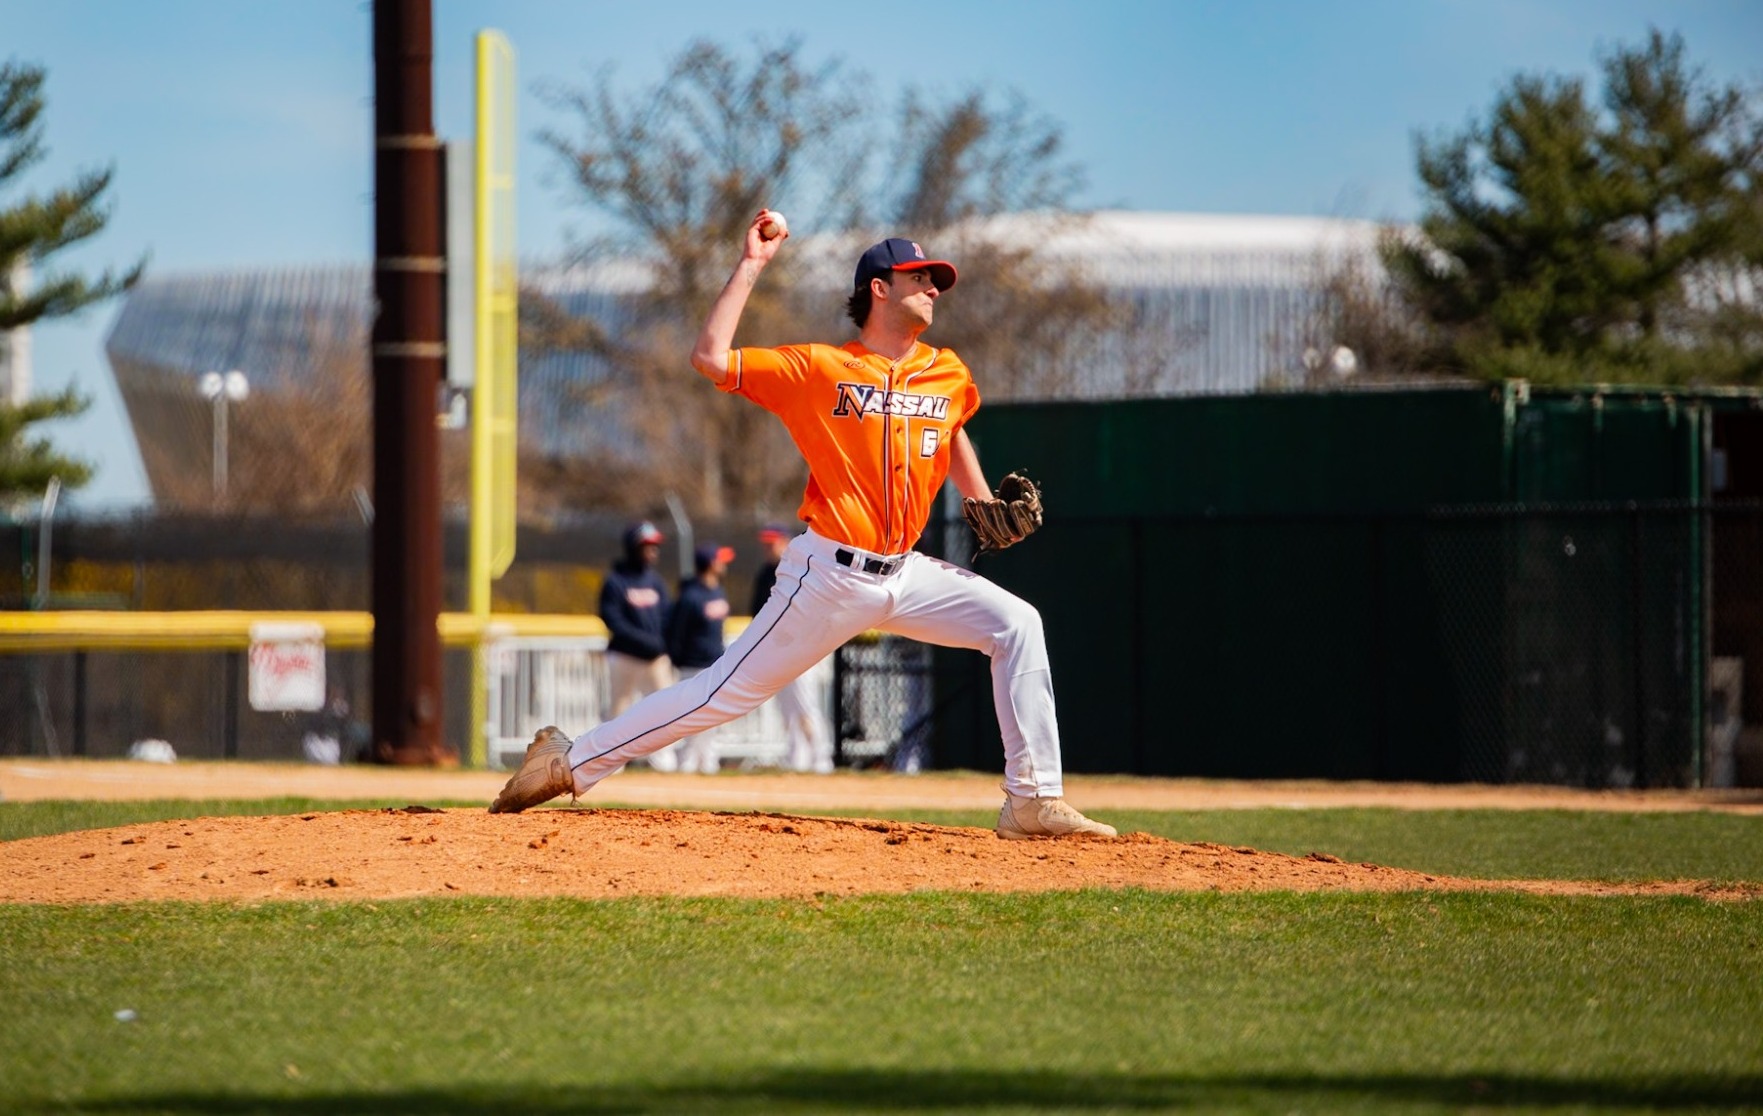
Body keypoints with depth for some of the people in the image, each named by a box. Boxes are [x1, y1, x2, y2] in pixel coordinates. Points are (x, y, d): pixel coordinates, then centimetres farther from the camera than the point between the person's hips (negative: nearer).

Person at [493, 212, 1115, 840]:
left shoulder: (948, 375, 8)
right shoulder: (818, 368, -7)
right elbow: (710, 358, -16)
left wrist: (983, 504, 16)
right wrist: (750, 267, -12)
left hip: (906, 575, 5)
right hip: (831, 572, -5)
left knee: (1017, 624, -7)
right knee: (731, 689, -5)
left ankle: (1035, 802, -7)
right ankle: (572, 762, 4)